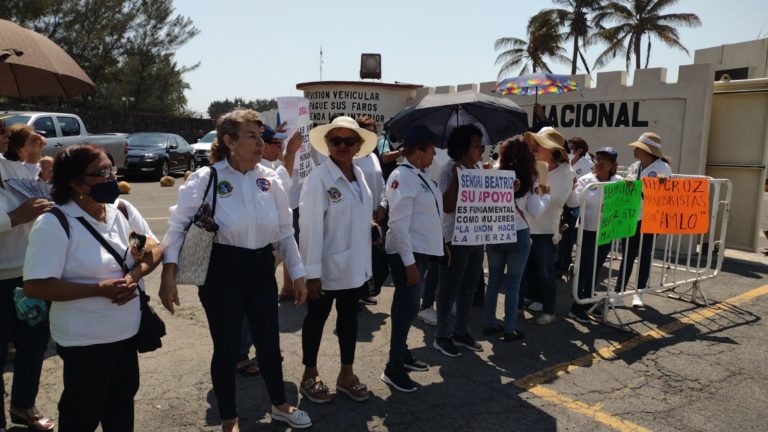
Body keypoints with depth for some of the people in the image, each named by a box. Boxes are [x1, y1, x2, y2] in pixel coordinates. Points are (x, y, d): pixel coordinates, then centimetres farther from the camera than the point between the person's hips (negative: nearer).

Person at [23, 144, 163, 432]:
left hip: (128, 332, 6)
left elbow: (155, 249, 7)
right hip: (85, 341, -6)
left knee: (122, 404, 24)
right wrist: (100, 289, -26)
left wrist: (135, 275, -13)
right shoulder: (54, 224, -18)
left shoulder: (123, 210, 0)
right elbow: (35, 287, -21)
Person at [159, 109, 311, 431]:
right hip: (222, 271, -4)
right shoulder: (205, 179, -11)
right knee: (227, 347, 9)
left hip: (262, 268, 4)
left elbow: (285, 232, 7)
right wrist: (168, 273, -18)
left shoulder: (270, 179, 1)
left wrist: (297, 274, 8)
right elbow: (179, 225, -9)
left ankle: (280, 405, 41)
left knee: (269, 341, 16)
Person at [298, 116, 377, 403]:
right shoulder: (319, 178, -17)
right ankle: (310, 375, 29)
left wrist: (365, 261, 11)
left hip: (354, 265, 7)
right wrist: (312, 271, -19)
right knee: (316, 319, 11)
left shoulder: (360, 175, 4)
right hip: (326, 266, -6)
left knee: (349, 317, 17)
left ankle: (346, 374, 33)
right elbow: (311, 225, -18)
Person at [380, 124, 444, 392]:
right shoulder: (402, 177, -17)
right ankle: (394, 368, 11)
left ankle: (402, 353, 34)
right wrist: (409, 262, -22)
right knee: (406, 308, -1)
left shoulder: (420, 176, 11)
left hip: (422, 250, 9)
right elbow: (399, 224, -21)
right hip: (407, 253, -9)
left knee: (410, 307, 18)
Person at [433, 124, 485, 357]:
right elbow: (447, 206, -21)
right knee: (450, 290, 4)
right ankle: (442, 336, 17)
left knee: (469, 288, 16)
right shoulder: (450, 170, -14)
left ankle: (461, 332, 30)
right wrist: (455, 178, -28)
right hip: (455, 239, -7)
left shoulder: (480, 170, 8)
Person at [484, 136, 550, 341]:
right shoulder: (529, 180, -7)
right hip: (518, 236, -2)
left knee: (494, 280, 14)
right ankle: (510, 329, 12)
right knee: (513, 283, 6)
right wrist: (545, 195, 10)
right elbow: (536, 213, -5)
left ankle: (490, 324, 22)